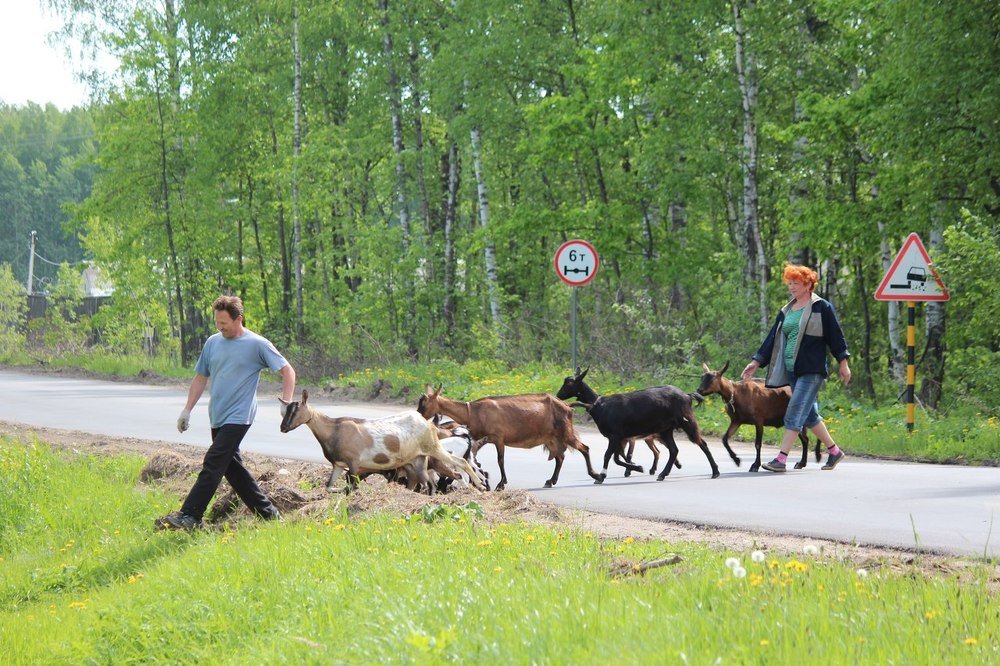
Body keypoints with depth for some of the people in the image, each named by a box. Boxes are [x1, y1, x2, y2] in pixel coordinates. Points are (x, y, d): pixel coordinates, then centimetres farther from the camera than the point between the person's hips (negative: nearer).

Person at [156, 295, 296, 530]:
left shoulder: (257, 345, -7)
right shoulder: (213, 343, 9)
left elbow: (288, 371, -2)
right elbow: (201, 377, 18)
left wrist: (287, 405, -11)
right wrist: (187, 410, 13)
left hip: (238, 417, -7)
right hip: (217, 418, 7)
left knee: (213, 465, -14)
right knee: (233, 468, 11)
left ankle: (189, 516, -16)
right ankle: (267, 512, 20)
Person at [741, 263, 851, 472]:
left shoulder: (821, 308, -4)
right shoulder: (786, 312, 15)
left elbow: (836, 336, -2)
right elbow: (773, 339, 16)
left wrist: (843, 363, -4)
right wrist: (757, 362, 10)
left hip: (812, 371, -7)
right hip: (791, 370, 7)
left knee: (794, 415, -13)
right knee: (810, 415, 11)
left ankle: (781, 459, -16)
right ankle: (834, 451, 25)